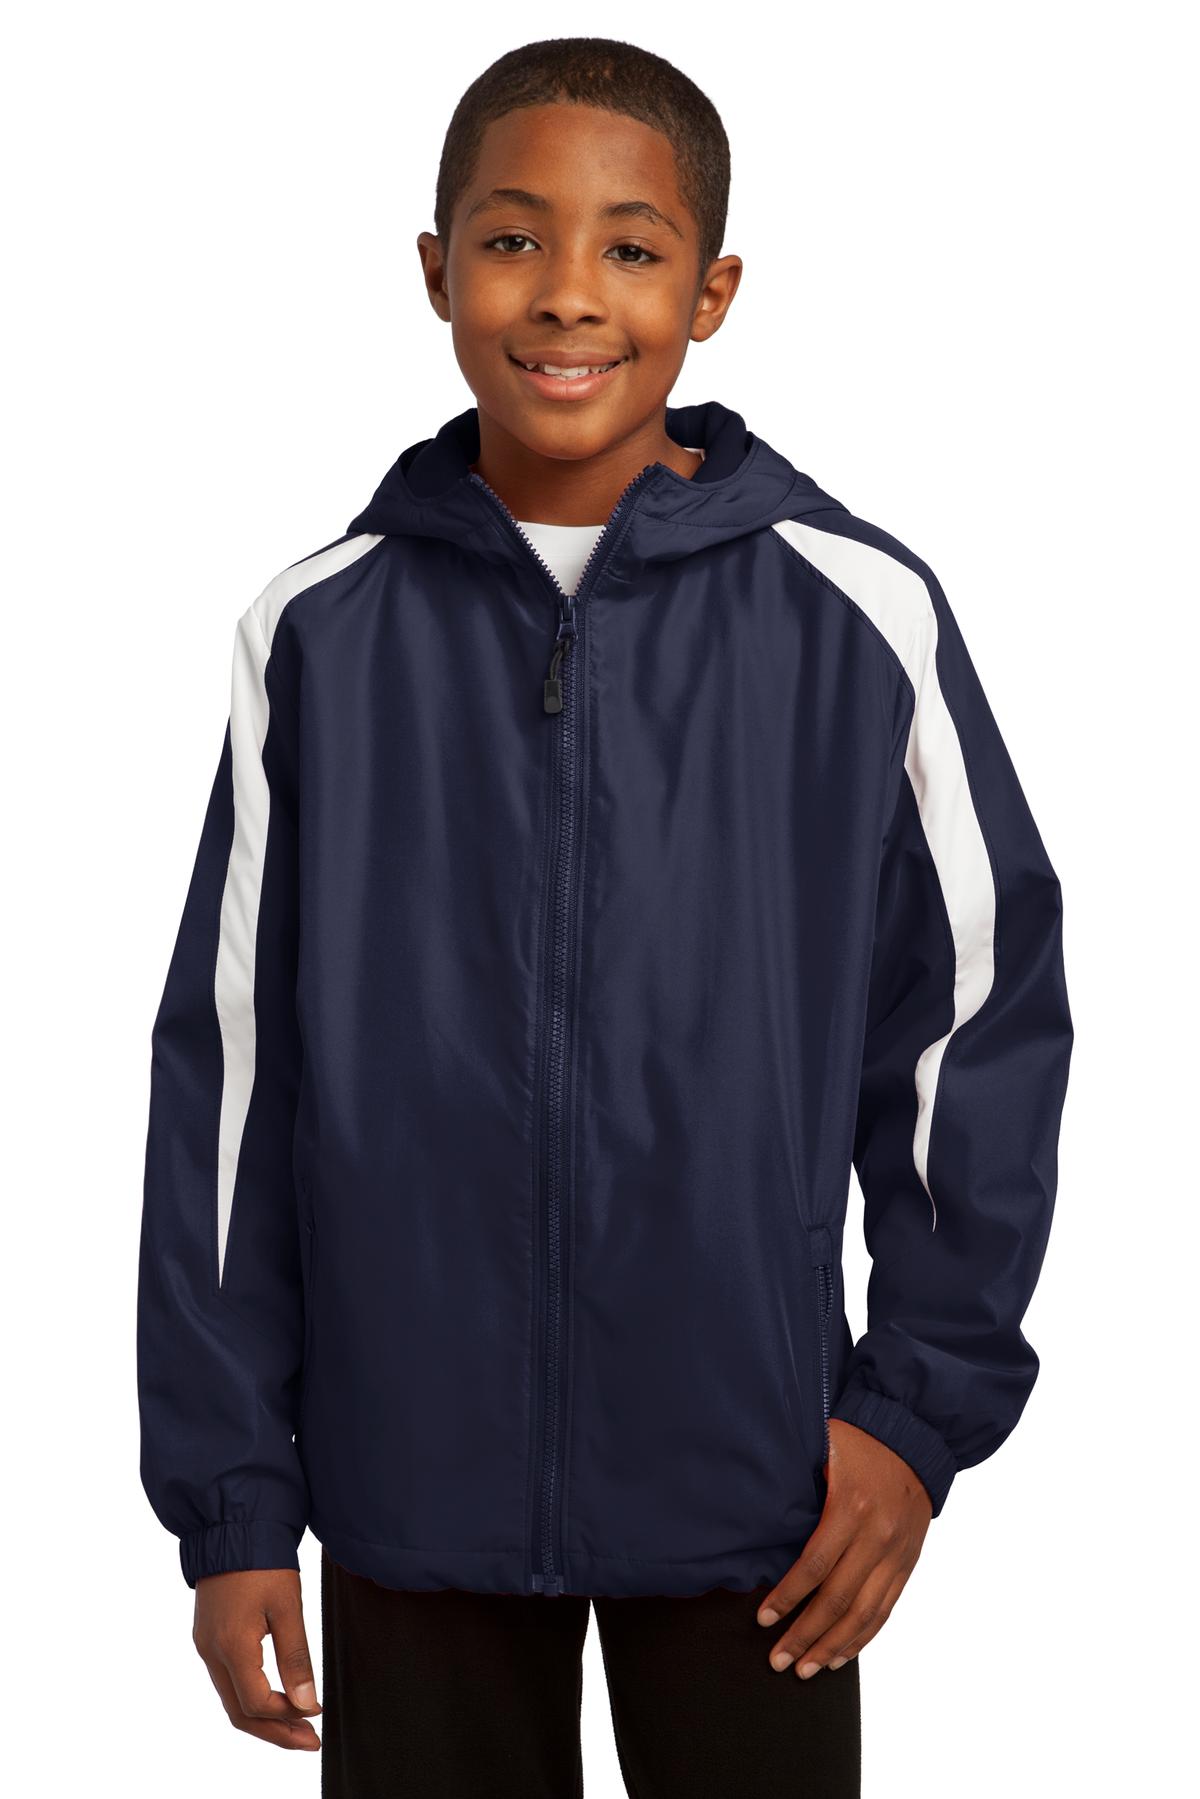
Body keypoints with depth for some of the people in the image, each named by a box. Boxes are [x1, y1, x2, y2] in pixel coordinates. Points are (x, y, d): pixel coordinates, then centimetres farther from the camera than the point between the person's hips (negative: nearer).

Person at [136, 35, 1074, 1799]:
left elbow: (987, 1007, 2)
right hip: (413, 1481, 1)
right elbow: (225, 1070, 2)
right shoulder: (321, 634, -2)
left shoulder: (856, 616, -6)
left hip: (748, 1486, -1)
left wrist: (925, 1401, -2)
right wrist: (229, 1495, 2)